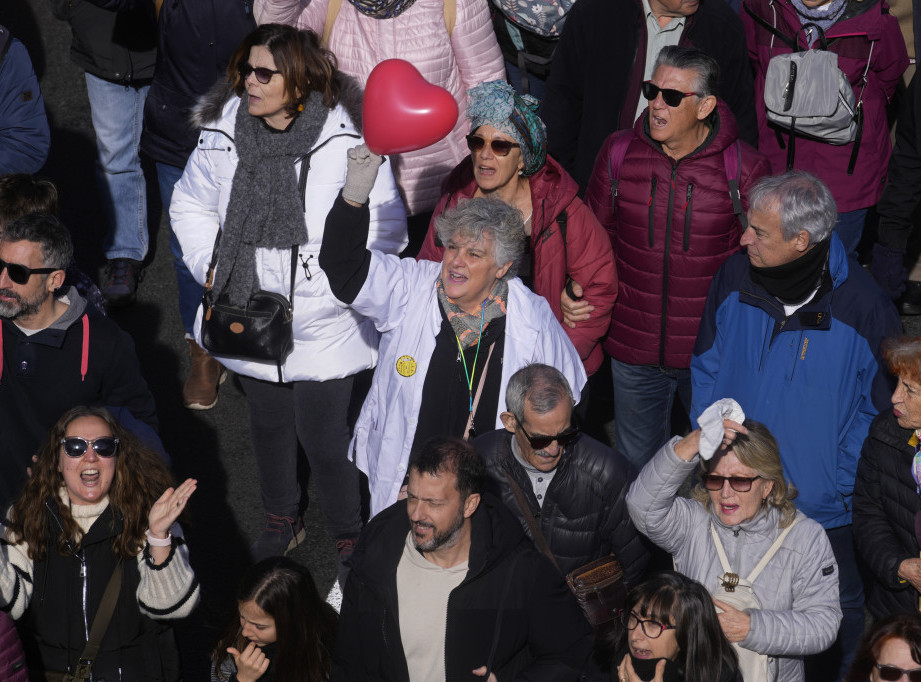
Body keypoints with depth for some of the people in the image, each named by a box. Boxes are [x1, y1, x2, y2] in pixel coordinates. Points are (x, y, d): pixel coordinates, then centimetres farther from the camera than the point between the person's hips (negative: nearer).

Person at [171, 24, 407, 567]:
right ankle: (282, 519, 46)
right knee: (268, 422, 23)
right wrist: (212, 269, -1)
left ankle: (350, 538, 26)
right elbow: (190, 205, 10)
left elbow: (386, 229, -12)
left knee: (324, 436, 3)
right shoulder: (224, 131, -5)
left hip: (322, 326, -4)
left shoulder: (347, 139, -18)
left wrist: (331, 278, -19)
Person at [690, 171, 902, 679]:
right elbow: (707, 371, 5)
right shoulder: (735, 278, -10)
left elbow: (877, 409, -8)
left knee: (840, 616, 15)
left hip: (823, 511, -3)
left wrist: (840, 490, -12)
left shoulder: (862, 308, -20)